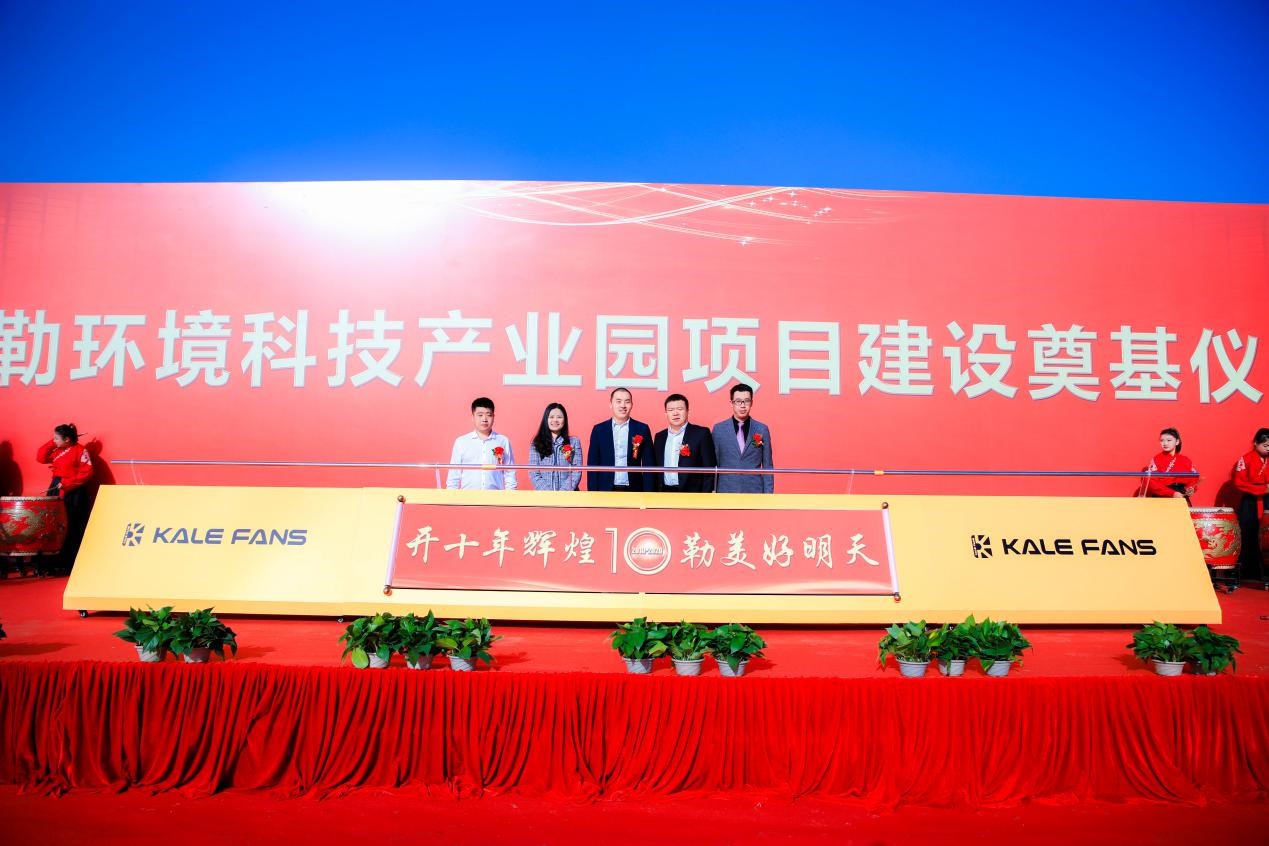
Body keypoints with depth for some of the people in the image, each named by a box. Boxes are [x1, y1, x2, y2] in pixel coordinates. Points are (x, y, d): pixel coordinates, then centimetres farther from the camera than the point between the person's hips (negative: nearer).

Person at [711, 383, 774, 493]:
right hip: (726, 492, 0)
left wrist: (768, 494, 1)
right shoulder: (719, 429, 3)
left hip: (754, 492, 0)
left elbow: (767, 466, 6)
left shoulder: (762, 429, 4)